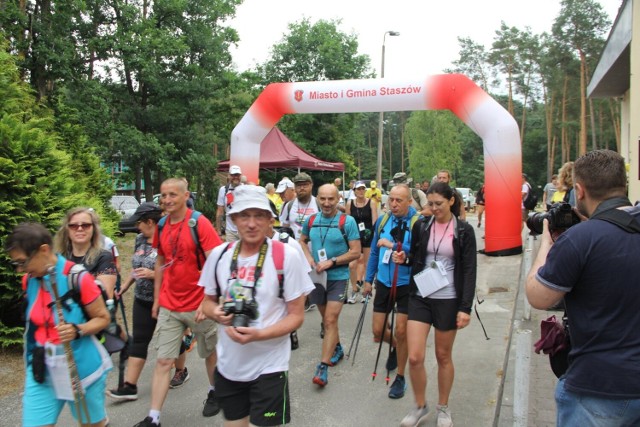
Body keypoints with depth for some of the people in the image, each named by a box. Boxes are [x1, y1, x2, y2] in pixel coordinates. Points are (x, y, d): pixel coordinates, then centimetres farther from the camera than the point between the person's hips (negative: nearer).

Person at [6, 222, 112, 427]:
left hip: (81, 367, -5)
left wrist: (78, 330, -27)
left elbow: (103, 318, -10)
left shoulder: (78, 278, -19)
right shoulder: (28, 280, 0)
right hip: (41, 369, 5)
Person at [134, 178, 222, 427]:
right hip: (169, 306, 4)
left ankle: (214, 392, 40)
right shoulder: (162, 226, 3)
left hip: (198, 305, -4)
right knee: (163, 361, 5)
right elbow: (160, 262, 13)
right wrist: (156, 299, 12)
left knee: (210, 353, 16)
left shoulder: (199, 223, -14)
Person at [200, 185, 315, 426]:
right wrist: (216, 313, -12)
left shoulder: (286, 256, -13)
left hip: (268, 367, -4)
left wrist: (259, 334, -25)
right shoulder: (219, 255, -2)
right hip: (228, 367, 4)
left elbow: (296, 316, -10)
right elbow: (208, 302, 12)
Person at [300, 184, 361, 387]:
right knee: (326, 319, 19)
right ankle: (337, 349, 42)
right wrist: (309, 258, -2)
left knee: (330, 320, -11)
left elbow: (356, 252, -12)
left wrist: (331, 262, -20)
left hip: (338, 277, -5)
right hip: (316, 277, 5)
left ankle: (323, 366, -6)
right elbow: (302, 240, 18)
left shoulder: (347, 221, -10)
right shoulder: (311, 220, 2)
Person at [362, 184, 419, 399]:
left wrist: (393, 245, -27)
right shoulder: (383, 220, 2)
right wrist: (368, 279, 14)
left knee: (401, 331, 2)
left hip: (406, 285, -4)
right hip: (384, 282, 5)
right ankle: (395, 347, 45)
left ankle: (400, 378, 24)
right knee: (378, 331, 9)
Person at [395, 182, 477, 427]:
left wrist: (466, 307, -13)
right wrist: (404, 259, -9)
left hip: (448, 300, -2)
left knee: (443, 356, 11)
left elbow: (470, 270, -7)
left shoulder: (464, 230, -6)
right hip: (420, 297, 2)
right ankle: (420, 407, 21)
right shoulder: (420, 226, 2)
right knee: (414, 357, -3)